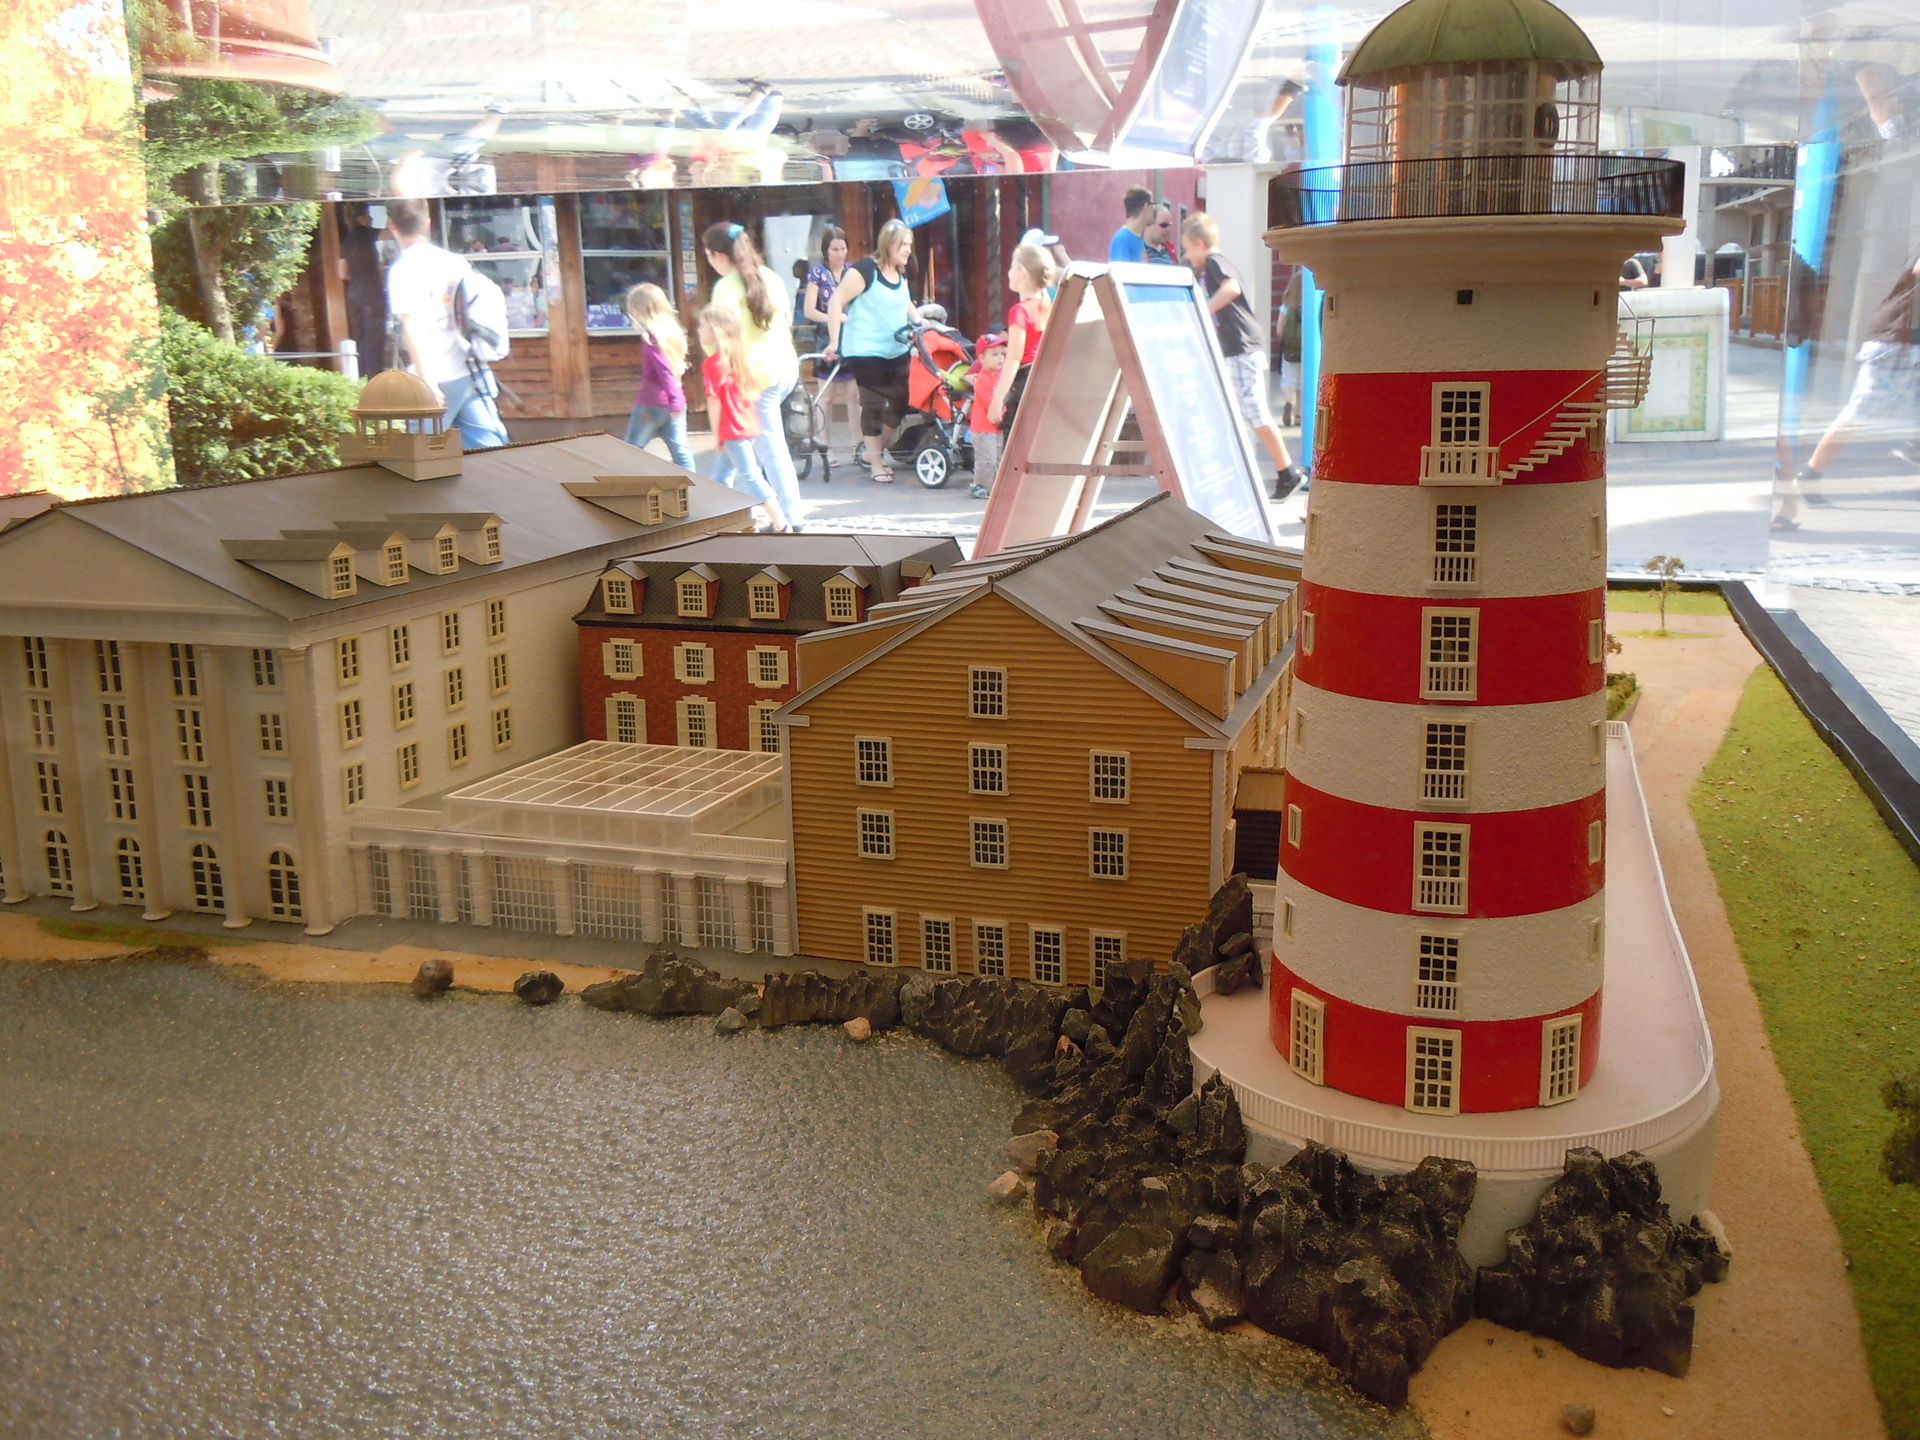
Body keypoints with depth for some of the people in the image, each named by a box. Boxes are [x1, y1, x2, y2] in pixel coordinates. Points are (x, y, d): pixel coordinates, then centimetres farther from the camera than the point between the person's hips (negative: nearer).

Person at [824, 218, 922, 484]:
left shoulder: (901, 274, 11)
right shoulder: (865, 270, -13)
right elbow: (836, 302, -14)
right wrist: (834, 341, -16)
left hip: (897, 352, 8)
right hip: (866, 352, -8)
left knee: (900, 404, 6)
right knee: (873, 406, -1)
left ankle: (876, 450, 26)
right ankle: (876, 464, 8)